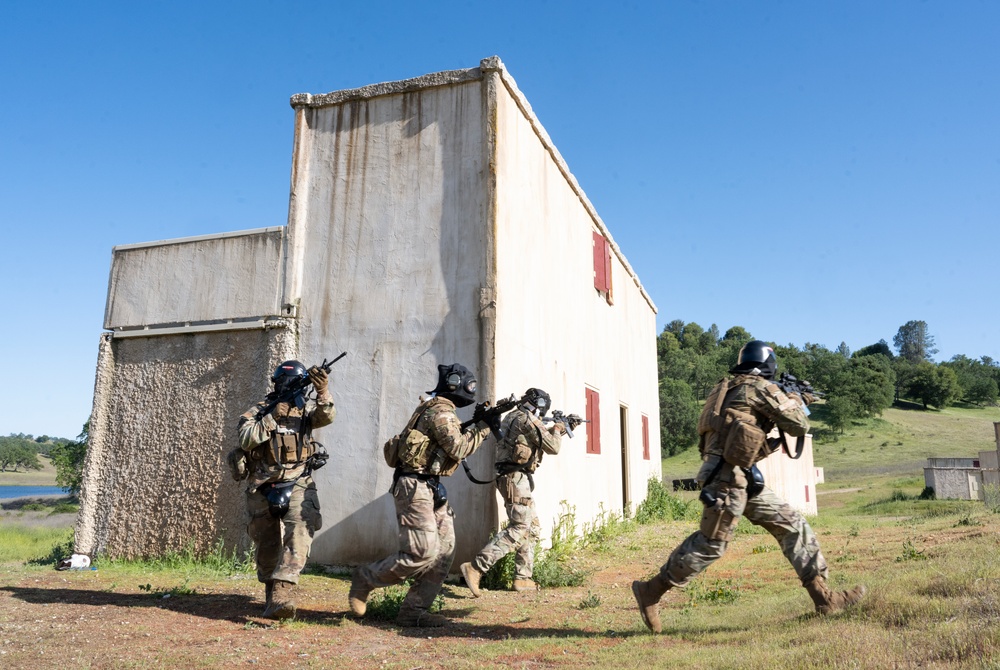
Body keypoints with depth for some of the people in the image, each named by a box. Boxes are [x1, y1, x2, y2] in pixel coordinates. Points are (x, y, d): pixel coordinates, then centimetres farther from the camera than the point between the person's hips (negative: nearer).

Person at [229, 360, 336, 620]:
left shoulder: (305, 408, 3)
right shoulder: (259, 410, -2)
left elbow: (326, 417, -18)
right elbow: (246, 439, -16)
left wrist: (323, 391, -35)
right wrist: (273, 416, -21)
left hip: (297, 484, 0)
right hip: (263, 487, 0)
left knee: (300, 532, -23)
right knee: (267, 544, 12)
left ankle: (283, 591, -29)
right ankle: (271, 592, 34)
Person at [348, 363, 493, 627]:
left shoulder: (435, 409, 18)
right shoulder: (441, 411, -14)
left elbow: (453, 445, 21)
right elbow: (458, 449, -18)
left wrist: (473, 427, 10)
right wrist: (481, 429, -7)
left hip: (431, 488, 11)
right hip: (415, 487, -11)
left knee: (445, 550, 6)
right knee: (423, 552, -10)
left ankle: (414, 610, 11)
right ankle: (365, 579, 8)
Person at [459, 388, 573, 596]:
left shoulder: (514, 417, 17)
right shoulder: (528, 419, -12)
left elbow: (542, 435, 34)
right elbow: (552, 447, -6)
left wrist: (562, 427, 37)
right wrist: (558, 429, 12)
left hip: (513, 478, 10)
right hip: (517, 478, -10)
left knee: (532, 527, 15)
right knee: (519, 528, -13)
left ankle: (523, 578, 16)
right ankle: (475, 568, -20)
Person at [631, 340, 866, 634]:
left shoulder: (731, 387, 20)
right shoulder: (762, 388, -6)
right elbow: (799, 426, -3)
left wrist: (798, 401, 36)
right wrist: (795, 402, 18)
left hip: (743, 478, 10)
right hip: (729, 476, -10)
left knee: (793, 526, 10)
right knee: (711, 543, -3)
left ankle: (823, 597, 15)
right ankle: (650, 592, 6)